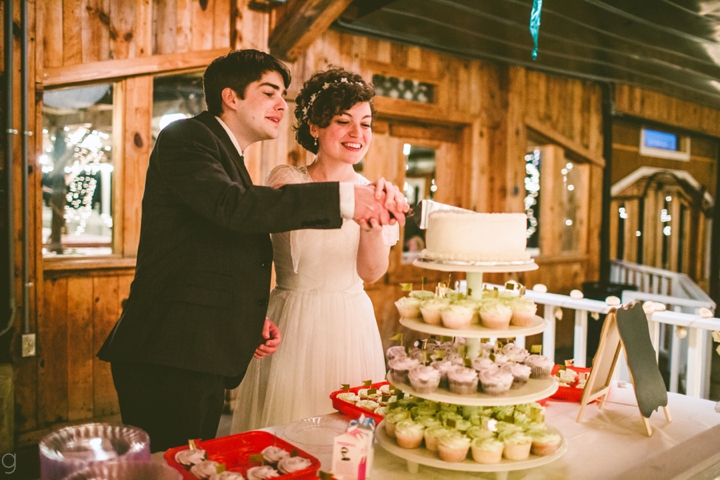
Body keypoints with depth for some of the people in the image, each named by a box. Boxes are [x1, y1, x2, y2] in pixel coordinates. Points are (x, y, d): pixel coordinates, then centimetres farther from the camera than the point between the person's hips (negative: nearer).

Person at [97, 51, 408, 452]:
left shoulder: (232, 160, 21)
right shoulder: (186, 138, -6)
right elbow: (232, 205, -27)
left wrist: (254, 318, 8)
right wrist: (343, 199, -30)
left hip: (203, 359, 9)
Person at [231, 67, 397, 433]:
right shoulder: (287, 178, -3)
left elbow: (371, 272, -7)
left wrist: (375, 222, -26)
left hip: (350, 331, 2)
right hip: (292, 328, -2)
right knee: (285, 427, 4)